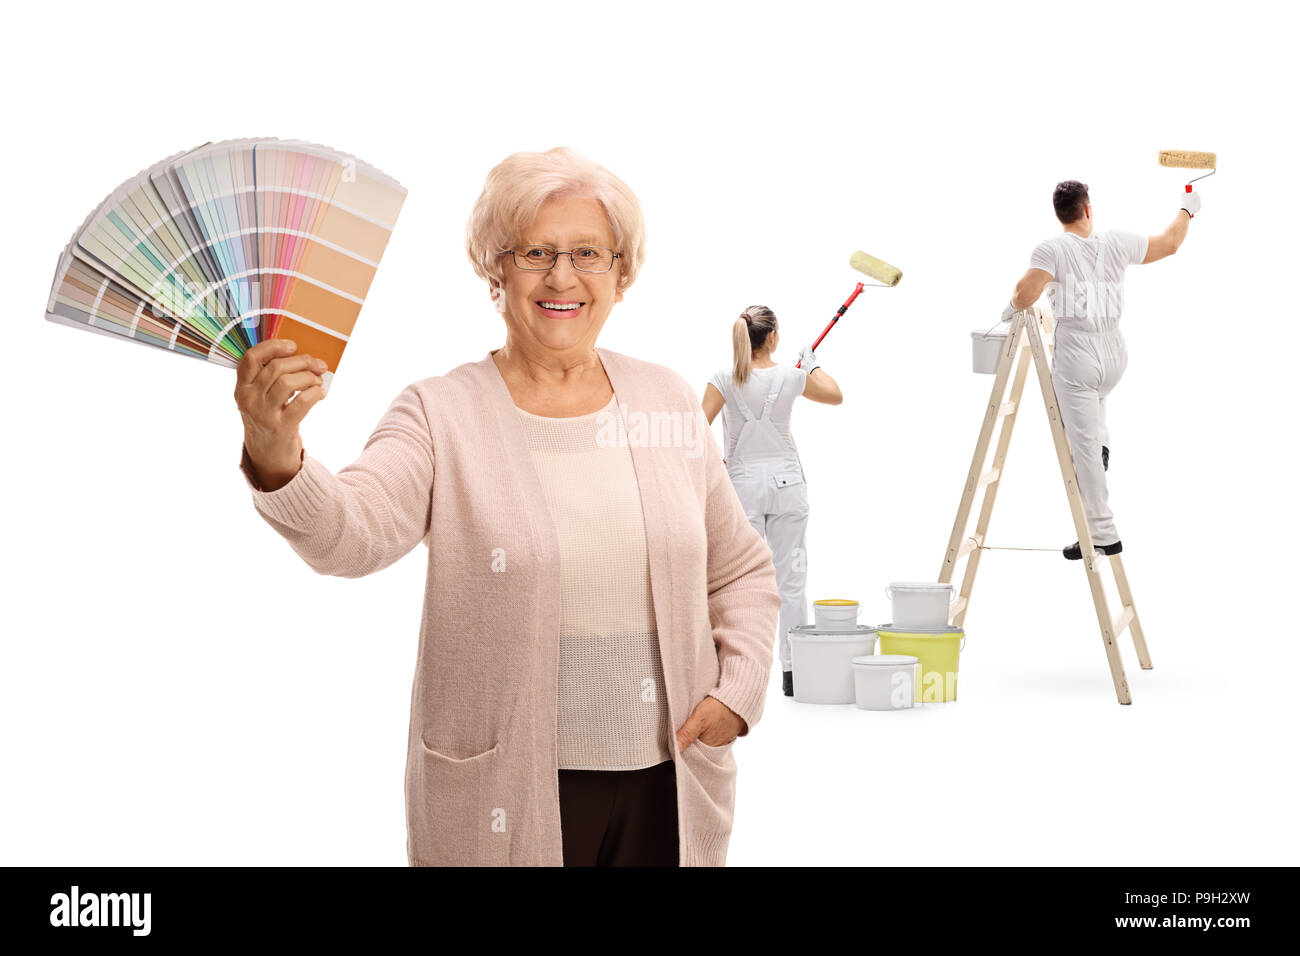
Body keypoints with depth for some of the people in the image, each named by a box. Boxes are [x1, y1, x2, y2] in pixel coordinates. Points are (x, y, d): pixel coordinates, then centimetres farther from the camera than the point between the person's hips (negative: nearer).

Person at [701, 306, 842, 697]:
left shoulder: (724, 379, -8)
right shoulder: (791, 376, -3)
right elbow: (835, 396, 16)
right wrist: (813, 364, 31)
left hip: (743, 484, -1)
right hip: (786, 482, 1)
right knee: (791, 577, 7)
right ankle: (792, 672, 9)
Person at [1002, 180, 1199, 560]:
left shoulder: (1052, 249, -10)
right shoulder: (1117, 243, 3)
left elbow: (1027, 292, -24)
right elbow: (1169, 244, 16)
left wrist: (1012, 307, -2)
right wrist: (1187, 210, 34)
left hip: (1076, 358, -5)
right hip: (1114, 356, 5)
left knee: (1083, 449, -1)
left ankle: (1103, 534, 0)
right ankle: (1100, 443, 22)